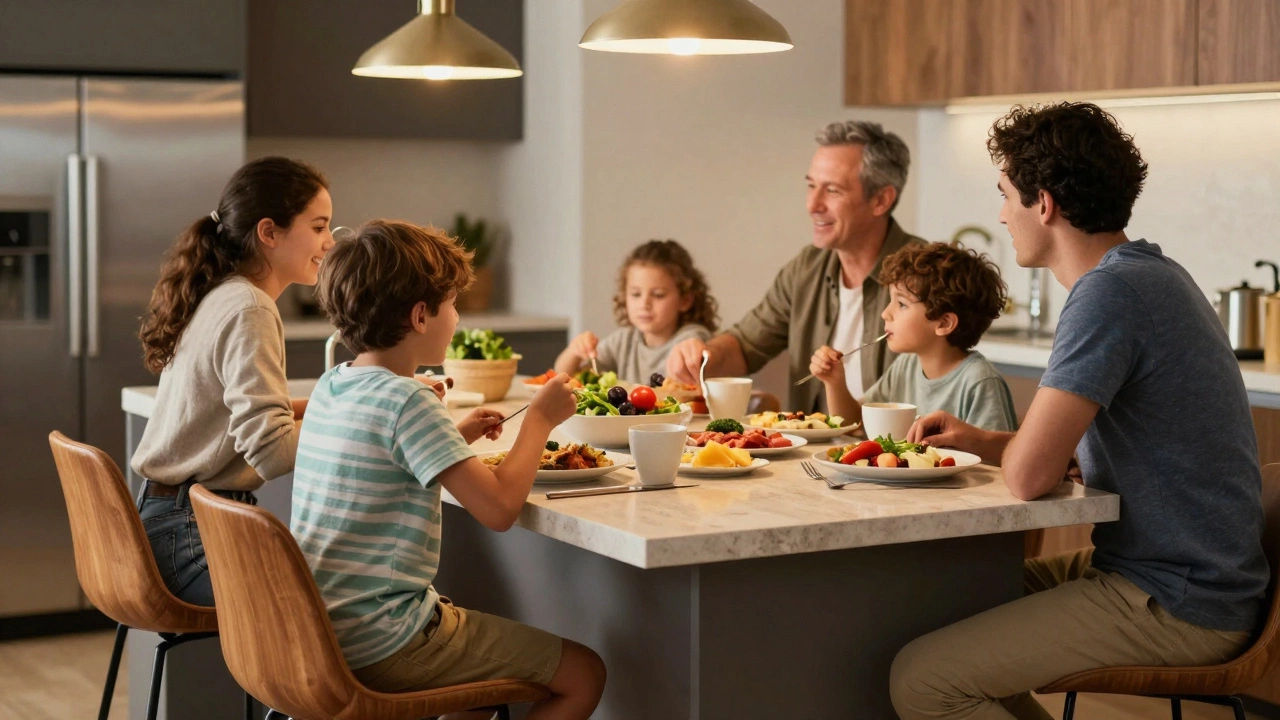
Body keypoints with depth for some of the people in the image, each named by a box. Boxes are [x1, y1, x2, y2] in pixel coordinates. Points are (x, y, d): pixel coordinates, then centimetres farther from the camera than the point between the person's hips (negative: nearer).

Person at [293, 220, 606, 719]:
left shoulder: (329, 387, 7)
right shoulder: (407, 401, -19)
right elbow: (499, 508, -24)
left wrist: (454, 436, 16)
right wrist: (540, 419, -10)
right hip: (382, 645, -9)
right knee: (584, 675, -2)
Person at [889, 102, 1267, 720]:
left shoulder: (1111, 293, -21)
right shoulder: (1149, 275, 12)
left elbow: (1030, 474, -25)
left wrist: (1008, 450, -1)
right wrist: (982, 441, 8)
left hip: (1175, 607, -10)